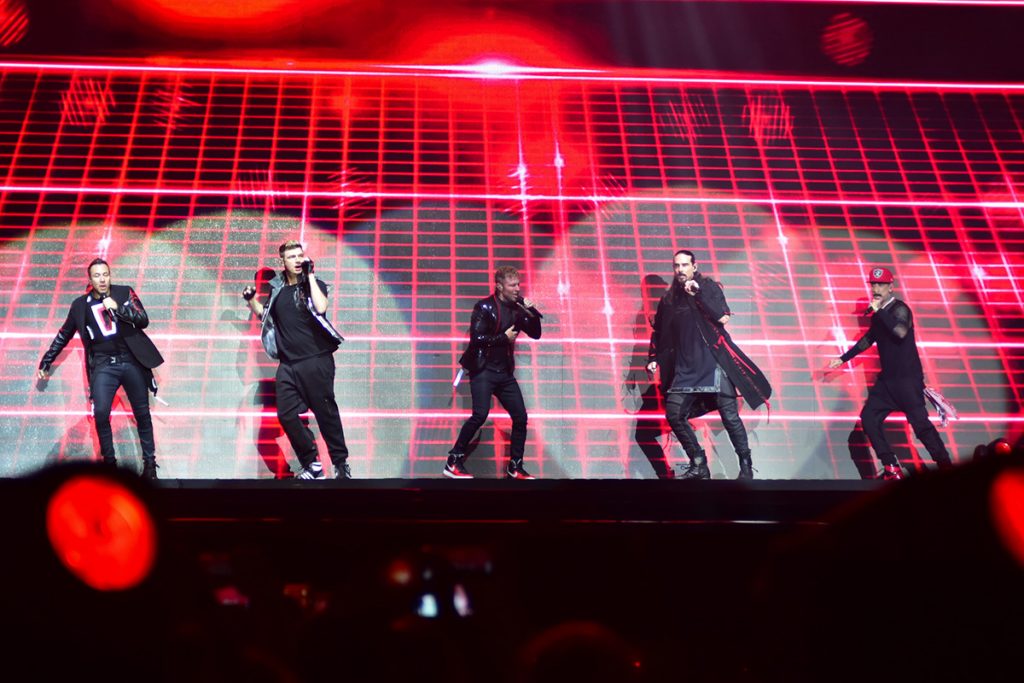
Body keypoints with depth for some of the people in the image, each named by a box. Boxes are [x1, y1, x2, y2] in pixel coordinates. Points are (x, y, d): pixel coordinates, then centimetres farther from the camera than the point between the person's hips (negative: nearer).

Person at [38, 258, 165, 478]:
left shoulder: (125, 293, 3)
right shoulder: (80, 304, 6)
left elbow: (144, 320, -6)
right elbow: (64, 335, 15)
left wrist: (118, 308, -19)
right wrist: (46, 362, 17)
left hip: (131, 361, 0)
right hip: (103, 365, 0)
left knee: (142, 413, 5)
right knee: (100, 414, -15)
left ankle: (149, 463, 15)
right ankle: (109, 461, 0)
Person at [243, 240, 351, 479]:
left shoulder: (315, 284, 0)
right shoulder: (277, 288, 13)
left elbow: (320, 307, -22)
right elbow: (263, 313, 29)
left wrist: (310, 275, -16)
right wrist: (251, 300, 11)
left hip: (316, 360, -5)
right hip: (288, 363, 5)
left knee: (326, 412, -3)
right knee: (287, 415, 1)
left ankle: (341, 463, 9)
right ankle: (311, 464, 12)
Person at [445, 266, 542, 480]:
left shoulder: (517, 309, 9)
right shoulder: (485, 307, -9)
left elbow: (536, 334, 13)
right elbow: (476, 338, -18)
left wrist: (533, 312, -3)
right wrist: (504, 337, -13)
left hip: (504, 372, 7)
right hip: (483, 369, -7)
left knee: (520, 417, 3)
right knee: (480, 414, -19)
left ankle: (515, 467, 14)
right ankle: (454, 462, -9)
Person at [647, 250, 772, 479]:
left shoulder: (709, 287, 3)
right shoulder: (669, 299, 14)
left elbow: (723, 317, -11)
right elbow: (658, 331, 20)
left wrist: (698, 294, -15)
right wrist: (653, 358, 10)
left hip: (714, 362, -4)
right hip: (685, 368, 4)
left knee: (729, 415, -7)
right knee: (674, 414, -8)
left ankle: (746, 466, 7)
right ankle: (699, 465, 3)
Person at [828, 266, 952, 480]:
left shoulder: (899, 309, -11)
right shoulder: (878, 313, 12)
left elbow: (900, 332, -33)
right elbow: (869, 338, 28)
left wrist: (879, 311, -27)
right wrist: (843, 359, 30)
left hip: (908, 378, -8)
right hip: (887, 378, 8)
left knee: (920, 422, -14)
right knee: (869, 418, 2)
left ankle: (946, 467, -5)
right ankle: (892, 469, 6)